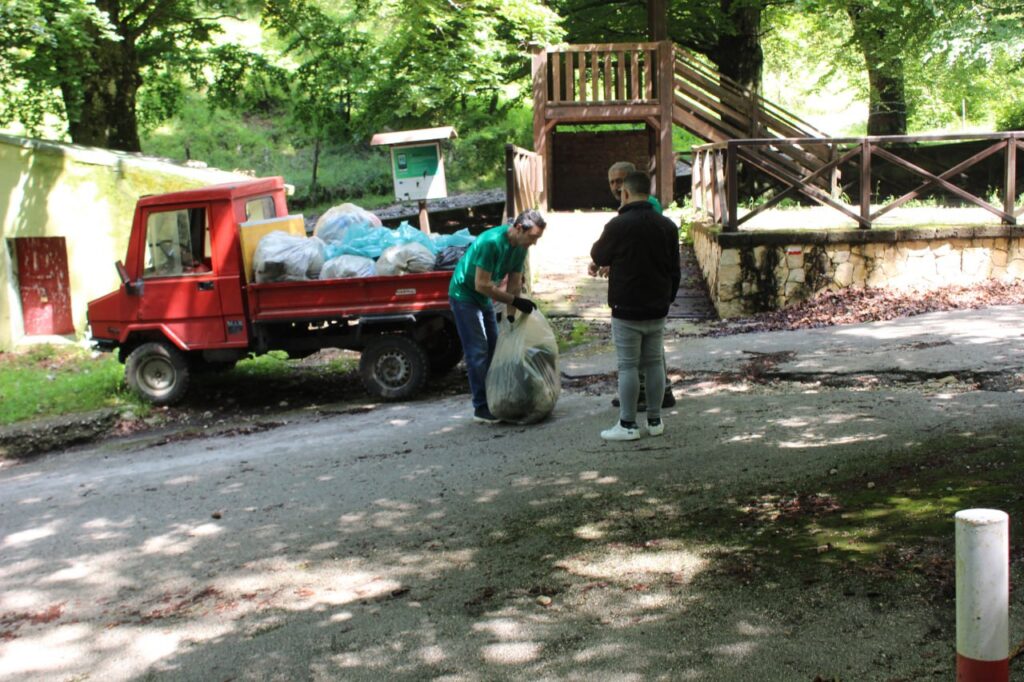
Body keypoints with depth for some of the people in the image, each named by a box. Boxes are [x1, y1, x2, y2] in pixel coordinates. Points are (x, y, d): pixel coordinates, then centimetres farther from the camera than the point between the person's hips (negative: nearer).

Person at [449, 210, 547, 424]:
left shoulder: (520, 246, -5)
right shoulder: (491, 242, -31)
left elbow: (514, 283, 0)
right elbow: (482, 285, -31)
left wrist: (510, 317, -5)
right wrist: (515, 301, -29)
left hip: (484, 299, 9)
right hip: (464, 295, -9)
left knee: (494, 348, 10)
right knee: (477, 352, -9)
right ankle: (481, 408, -5)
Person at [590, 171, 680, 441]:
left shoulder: (618, 225, -15)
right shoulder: (667, 226, 4)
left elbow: (598, 256, 1)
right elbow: (674, 269, 12)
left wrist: (597, 264, 25)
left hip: (627, 309, -6)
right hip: (658, 308, 6)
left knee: (628, 366, -1)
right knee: (654, 362, 12)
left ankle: (628, 425, 3)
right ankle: (655, 421, 18)